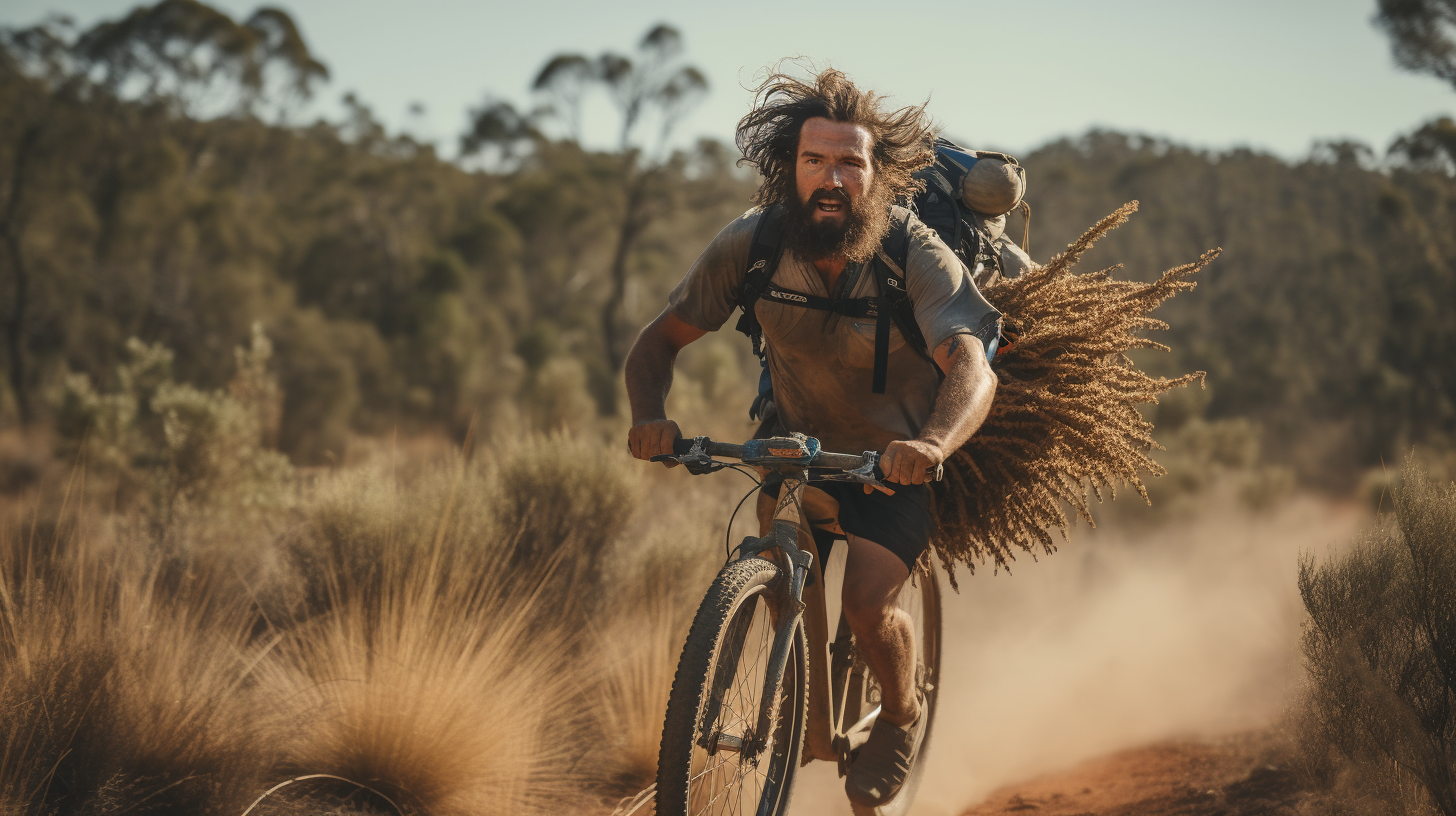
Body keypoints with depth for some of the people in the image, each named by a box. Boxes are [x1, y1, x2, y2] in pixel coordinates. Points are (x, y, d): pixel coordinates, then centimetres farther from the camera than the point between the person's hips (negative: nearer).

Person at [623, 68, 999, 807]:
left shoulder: (917, 256, -28)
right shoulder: (752, 244, -19)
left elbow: (972, 367, -42)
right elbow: (661, 339, -13)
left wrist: (933, 444, -62)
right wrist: (649, 415, -34)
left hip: (898, 460, -4)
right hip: (801, 443, 4)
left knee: (867, 601, -20)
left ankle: (901, 716, 12)